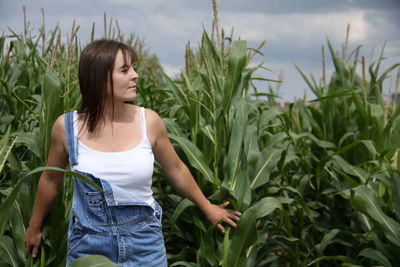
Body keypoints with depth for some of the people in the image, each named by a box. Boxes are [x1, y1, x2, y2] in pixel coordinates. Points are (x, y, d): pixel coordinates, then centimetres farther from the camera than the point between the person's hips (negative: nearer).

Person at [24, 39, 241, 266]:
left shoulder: (149, 121, -9)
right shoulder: (67, 127, -11)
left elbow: (176, 169, 8)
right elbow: (51, 180, 6)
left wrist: (207, 207, 19)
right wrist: (34, 228, 18)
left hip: (144, 242, 1)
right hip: (89, 244, 0)